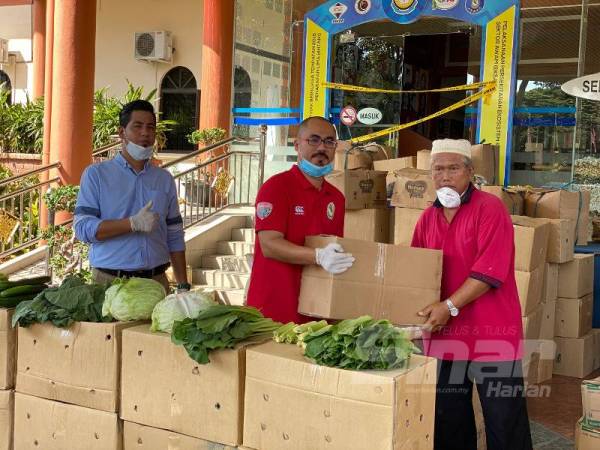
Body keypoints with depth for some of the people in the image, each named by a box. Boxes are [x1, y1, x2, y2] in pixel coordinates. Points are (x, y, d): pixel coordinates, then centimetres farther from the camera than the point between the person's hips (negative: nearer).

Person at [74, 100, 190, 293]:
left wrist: (183, 285, 7)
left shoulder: (165, 179, 13)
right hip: (110, 282, -3)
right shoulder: (95, 174, 2)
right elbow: (82, 228, -9)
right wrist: (133, 223, -18)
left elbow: (175, 237, 13)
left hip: (157, 282, 3)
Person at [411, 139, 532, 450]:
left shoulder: (489, 208, -10)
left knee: (504, 419, 2)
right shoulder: (428, 217, 10)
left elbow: (491, 269, -18)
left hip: (493, 331, -6)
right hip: (445, 331, 6)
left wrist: (450, 306, -21)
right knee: (447, 416, 16)